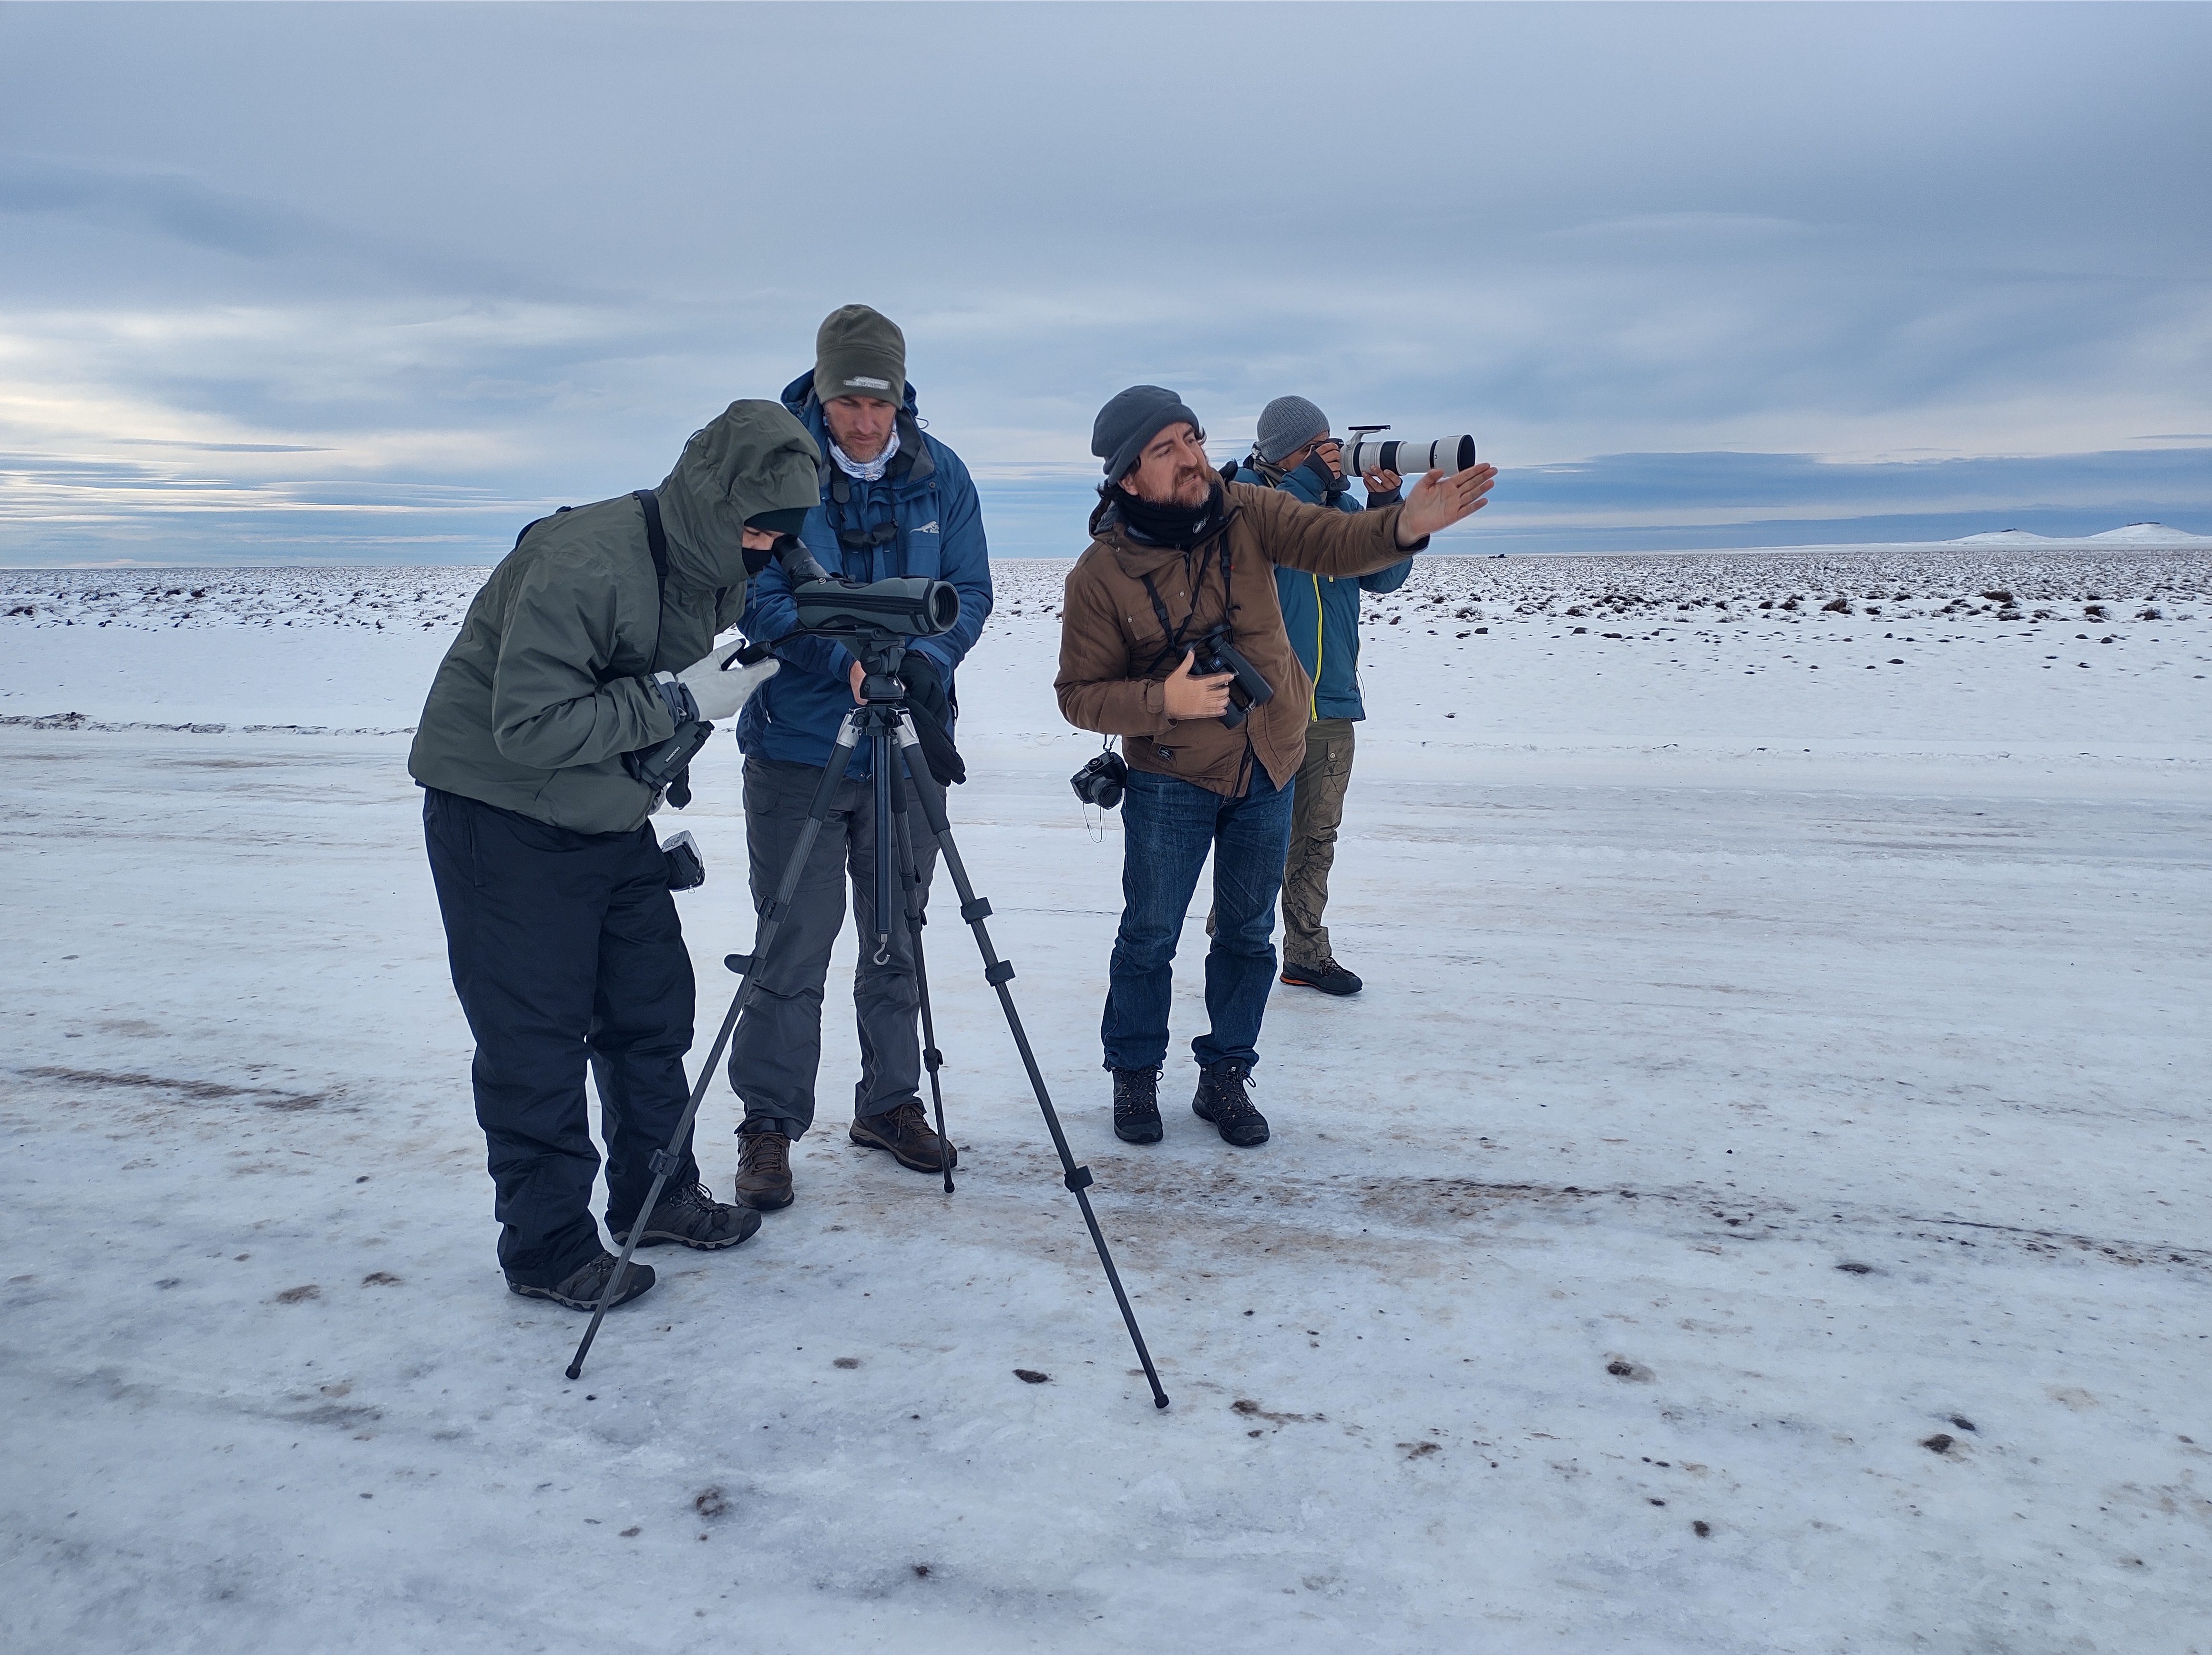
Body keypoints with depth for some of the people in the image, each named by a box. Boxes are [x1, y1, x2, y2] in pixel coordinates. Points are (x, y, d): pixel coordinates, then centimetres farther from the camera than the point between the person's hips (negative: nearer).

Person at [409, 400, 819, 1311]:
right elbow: (527, 726, -30)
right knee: (537, 1041, -2)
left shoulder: (714, 570, 0)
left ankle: (657, 1198, 29)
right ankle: (547, 1248, 12)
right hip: (504, 817, -8)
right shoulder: (582, 562, -27)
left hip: (614, 817, 8)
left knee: (653, 1009, 12)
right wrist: (677, 699, -29)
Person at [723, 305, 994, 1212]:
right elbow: (759, 597, -12)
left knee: (897, 942, 14)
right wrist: (846, 656, -27)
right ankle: (768, 1128, 15)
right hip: (799, 745, -3)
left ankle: (890, 1103, 30)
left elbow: (971, 590, 2)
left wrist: (927, 657, -18)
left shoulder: (939, 474, 1)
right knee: (793, 951, 0)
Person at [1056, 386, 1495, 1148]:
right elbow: (1079, 694, -11)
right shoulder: (1100, 573, -15)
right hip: (1171, 779, -3)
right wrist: (1164, 701, -28)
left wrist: (1404, 524, -43)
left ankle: (1225, 1077, 28)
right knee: (1150, 935, 6)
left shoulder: (1245, 512, -8)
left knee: (1248, 934, 12)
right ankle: (1135, 1075, 27)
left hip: (1268, 771, 3)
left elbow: (1332, 541, -22)